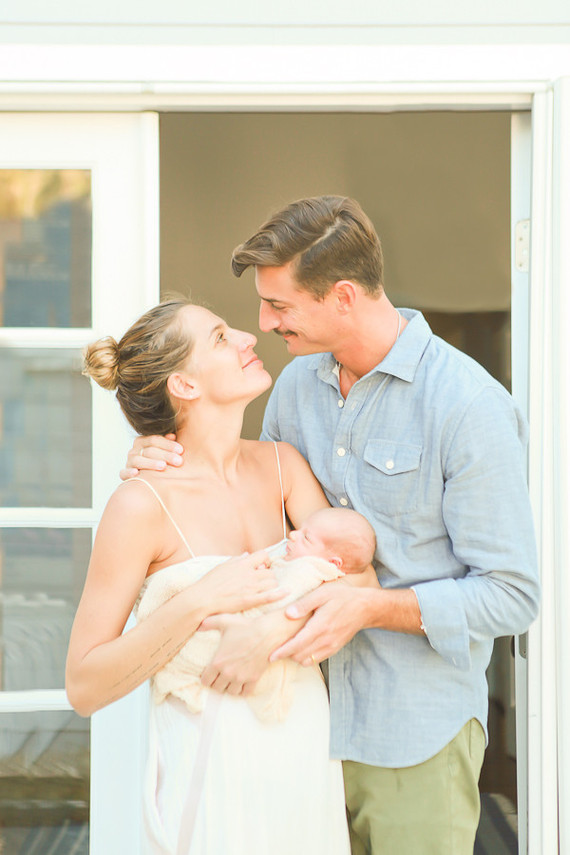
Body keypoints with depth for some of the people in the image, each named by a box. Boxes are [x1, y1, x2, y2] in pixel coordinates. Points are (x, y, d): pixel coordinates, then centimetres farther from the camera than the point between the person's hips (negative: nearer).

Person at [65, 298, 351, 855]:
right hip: (212, 755, -5)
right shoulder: (143, 503, -15)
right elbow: (84, 687, -15)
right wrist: (199, 602, -25)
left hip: (303, 736, 5)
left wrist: (274, 631, -23)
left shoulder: (281, 464, 2)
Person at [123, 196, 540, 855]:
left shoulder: (470, 405, -15)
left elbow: (511, 595, -14)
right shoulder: (298, 382, 6)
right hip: (306, 717, 6)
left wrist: (371, 608, -25)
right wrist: (170, 467, 1)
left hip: (417, 736, -6)